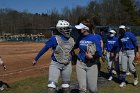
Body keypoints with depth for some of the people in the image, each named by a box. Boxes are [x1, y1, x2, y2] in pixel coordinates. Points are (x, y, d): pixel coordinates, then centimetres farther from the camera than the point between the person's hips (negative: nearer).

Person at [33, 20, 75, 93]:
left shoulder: (71, 40, 1)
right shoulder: (55, 39, -14)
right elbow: (44, 49, -7)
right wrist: (36, 59, -1)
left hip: (67, 65, 4)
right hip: (55, 64, -4)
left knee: (66, 84, 14)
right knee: (52, 84, -9)